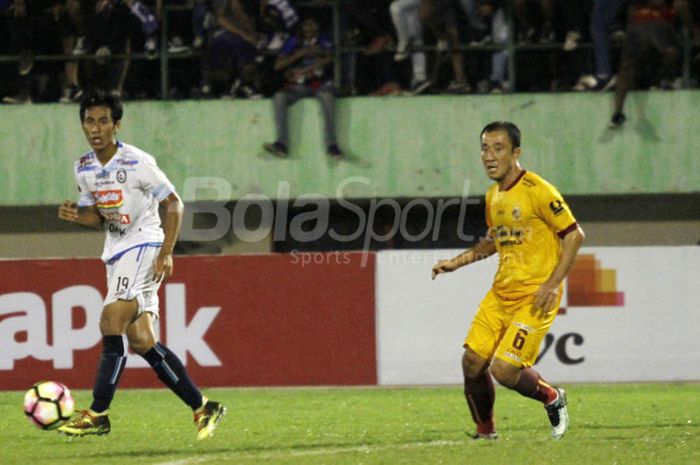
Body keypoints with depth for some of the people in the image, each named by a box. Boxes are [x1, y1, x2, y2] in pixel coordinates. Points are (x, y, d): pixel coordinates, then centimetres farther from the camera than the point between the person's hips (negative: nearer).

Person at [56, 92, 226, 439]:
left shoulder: (137, 163, -13)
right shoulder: (84, 169, 7)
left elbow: (174, 204, -8)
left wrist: (166, 253, -16)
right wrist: (77, 216, -4)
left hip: (145, 246, -7)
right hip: (116, 254, 7)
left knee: (111, 323, -20)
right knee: (140, 340, 2)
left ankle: (97, 415, -19)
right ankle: (202, 408, 12)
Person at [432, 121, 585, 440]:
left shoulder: (537, 191, -15)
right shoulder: (493, 197, 10)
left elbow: (574, 234, -12)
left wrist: (553, 283, -19)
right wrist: (456, 262, 15)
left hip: (534, 297, -7)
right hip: (501, 293, 7)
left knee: (504, 370, -15)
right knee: (472, 362, -1)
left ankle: (552, 399, 14)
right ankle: (485, 433, 18)